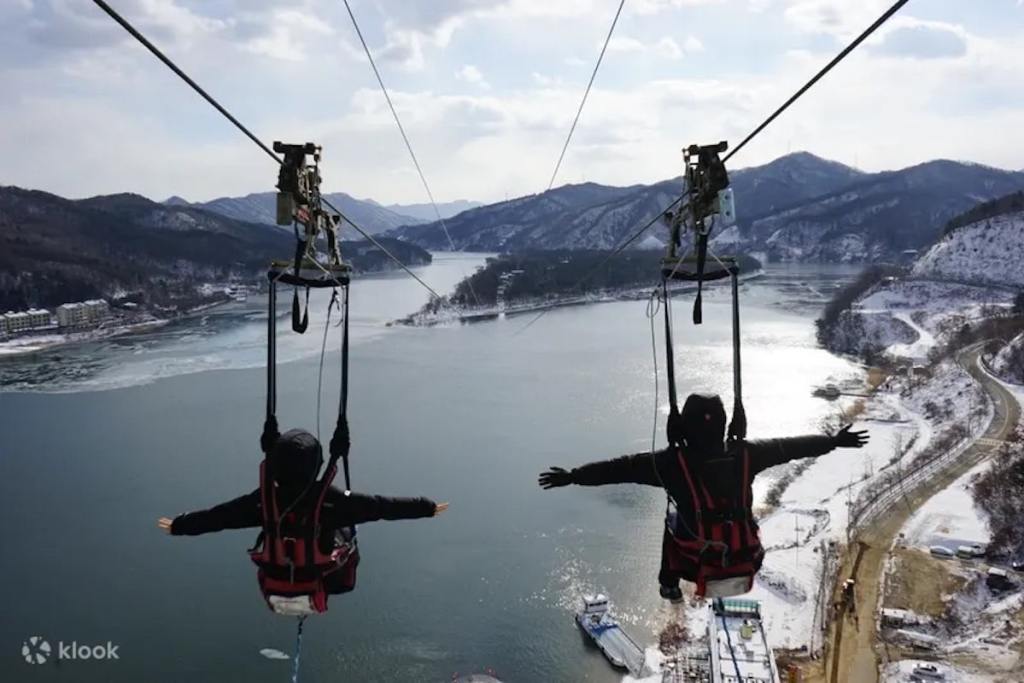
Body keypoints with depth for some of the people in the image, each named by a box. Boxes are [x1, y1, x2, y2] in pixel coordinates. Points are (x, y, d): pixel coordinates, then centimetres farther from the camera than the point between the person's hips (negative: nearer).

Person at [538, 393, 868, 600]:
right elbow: (789, 446, 4)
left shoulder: (674, 463, -17)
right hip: (745, 569, 2)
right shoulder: (746, 455, -9)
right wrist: (834, 441, 19)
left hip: (702, 570, -2)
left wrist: (572, 476, -8)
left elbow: (622, 468, -15)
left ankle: (670, 585, 39)